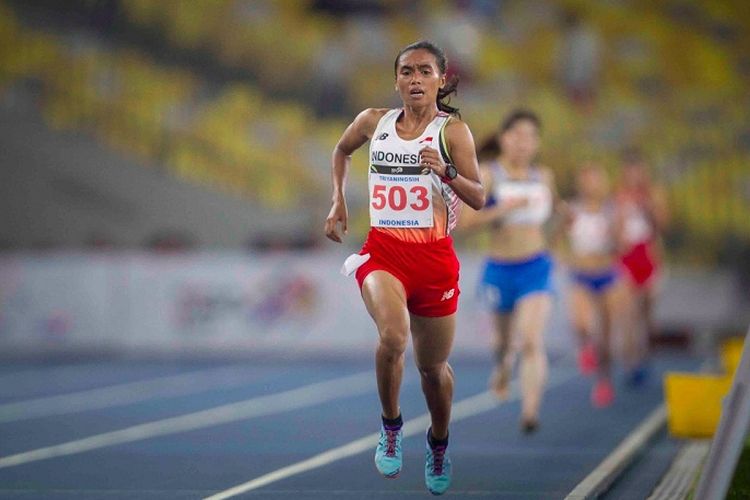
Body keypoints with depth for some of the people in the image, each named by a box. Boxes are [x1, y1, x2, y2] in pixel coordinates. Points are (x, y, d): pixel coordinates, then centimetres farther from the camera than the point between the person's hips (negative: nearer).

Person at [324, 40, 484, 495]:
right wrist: (339, 201, 18)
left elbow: (479, 198, -9)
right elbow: (342, 151, 27)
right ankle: (391, 426, -6)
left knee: (433, 365, 12)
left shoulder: (453, 130, -3)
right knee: (393, 337, -30)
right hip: (383, 252, 0)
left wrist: (446, 172, -26)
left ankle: (439, 444, 41)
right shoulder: (374, 122, 4)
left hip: (434, 257, 0)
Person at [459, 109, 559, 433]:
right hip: (500, 269, 0)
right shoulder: (488, 175, -9)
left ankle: (530, 411, -23)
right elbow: (466, 221, -20)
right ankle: (502, 368, 54)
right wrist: (504, 208, -27)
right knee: (505, 339, 18)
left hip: (536, 268, 0)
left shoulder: (543, 176, 3)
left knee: (532, 341, -17)